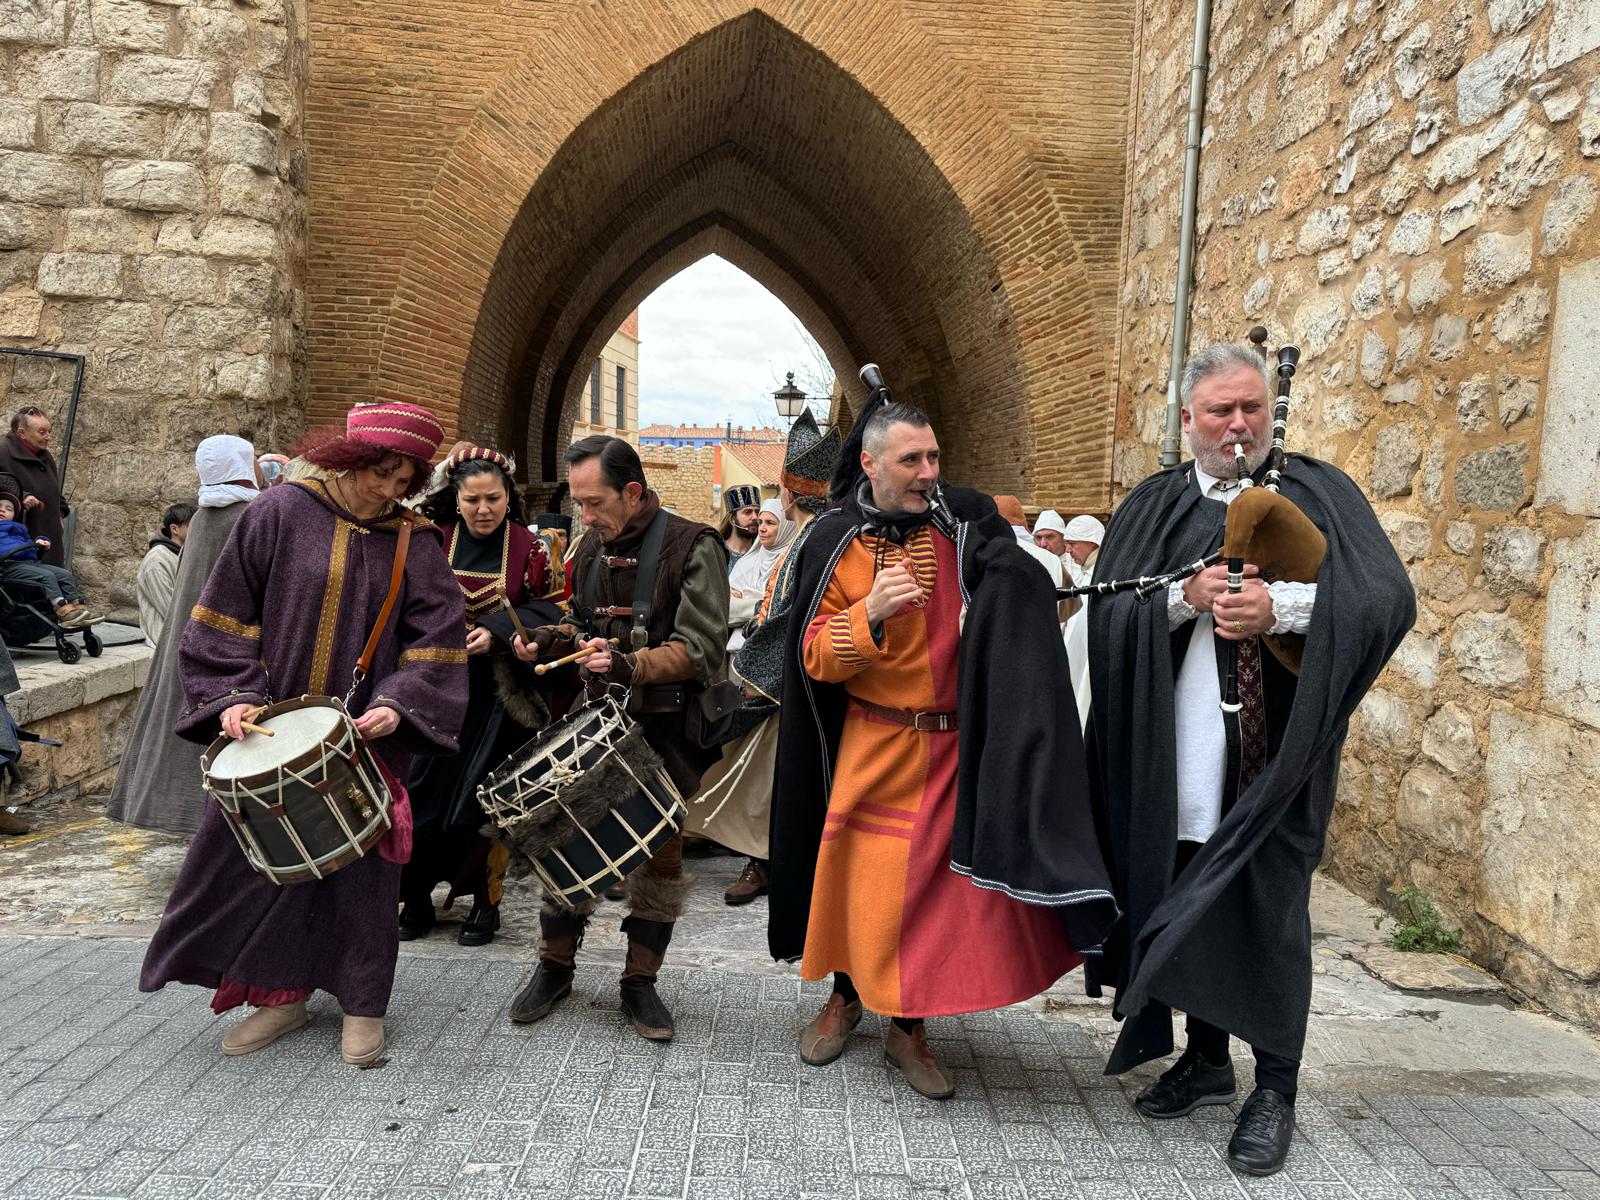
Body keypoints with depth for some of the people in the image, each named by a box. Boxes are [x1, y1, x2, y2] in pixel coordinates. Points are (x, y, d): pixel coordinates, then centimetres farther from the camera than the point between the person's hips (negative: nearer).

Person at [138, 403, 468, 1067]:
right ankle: (282, 992, 25)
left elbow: (437, 638, -3)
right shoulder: (281, 512, -2)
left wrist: (397, 702, -17)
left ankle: (362, 1002, 20)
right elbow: (227, 614, -1)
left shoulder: (413, 541, 0)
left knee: (363, 865, 4)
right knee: (261, 855, 6)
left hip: (365, 737, 0)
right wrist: (233, 696, -11)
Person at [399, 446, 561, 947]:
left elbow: (548, 610, -1)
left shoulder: (528, 548, -2)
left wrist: (498, 631, -13)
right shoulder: (433, 540, 1)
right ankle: (416, 900, 17)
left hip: (499, 692, -1)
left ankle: (486, 902, 17)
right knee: (422, 790, 1)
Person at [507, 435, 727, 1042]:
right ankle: (556, 963, 26)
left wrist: (634, 665, -31)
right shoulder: (590, 549, 9)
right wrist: (551, 640, 2)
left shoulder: (692, 547, -12)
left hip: (665, 725, -5)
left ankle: (641, 980, 20)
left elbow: (701, 648, -18)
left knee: (662, 846, 5)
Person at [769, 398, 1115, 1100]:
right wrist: (871, 614, -23)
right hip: (871, 747, 0)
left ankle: (908, 1030, 25)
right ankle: (846, 997, 37)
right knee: (859, 879, 9)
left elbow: (1024, 609, -10)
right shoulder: (835, 542, -3)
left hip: (957, 746, 0)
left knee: (935, 882, 5)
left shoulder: (967, 522, -3)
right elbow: (813, 657, -7)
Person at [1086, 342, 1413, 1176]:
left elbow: (1388, 597, -9)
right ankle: (1205, 1060, 31)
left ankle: (1275, 1091, 20)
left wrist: (1281, 606, -21)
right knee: (1187, 904, 11)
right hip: (1179, 752, 2)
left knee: (1270, 913, 2)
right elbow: (1108, 612, -2)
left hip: (1272, 749, -2)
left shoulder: (1317, 494, 3)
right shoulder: (1153, 507, 9)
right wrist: (1184, 595, -17)